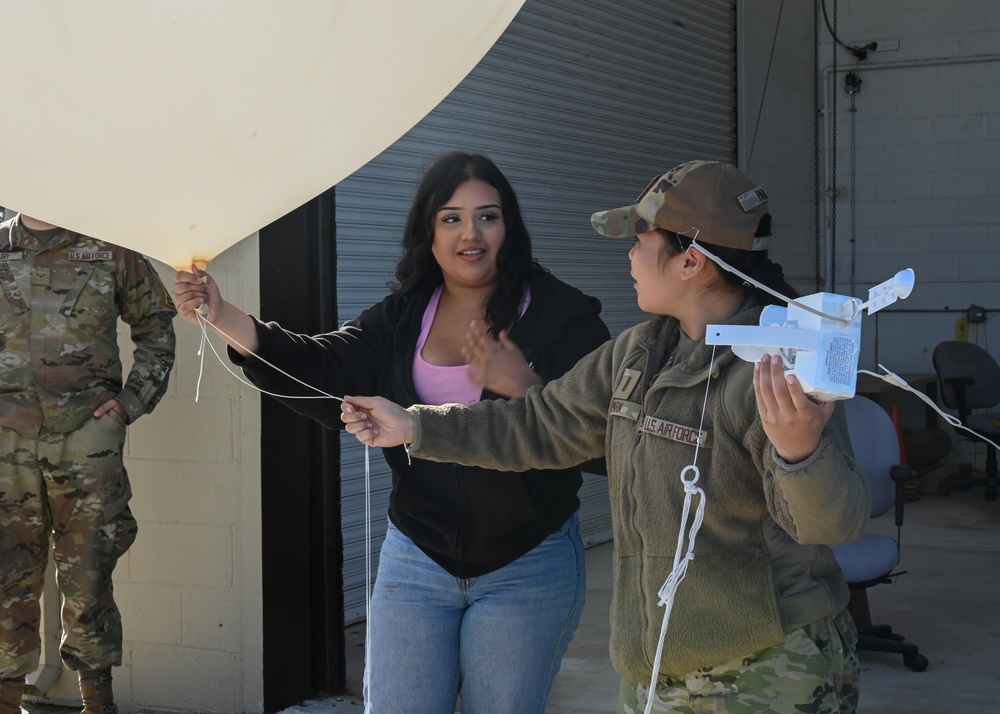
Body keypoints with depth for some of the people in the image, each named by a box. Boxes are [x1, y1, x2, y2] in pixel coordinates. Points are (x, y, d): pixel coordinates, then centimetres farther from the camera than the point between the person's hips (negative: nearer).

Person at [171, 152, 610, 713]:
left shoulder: (561, 315, -9)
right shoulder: (404, 318, 4)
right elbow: (326, 370, -10)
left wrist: (524, 388, -29)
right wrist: (224, 318, -22)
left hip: (528, 568, -3)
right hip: (416, 558, 3)